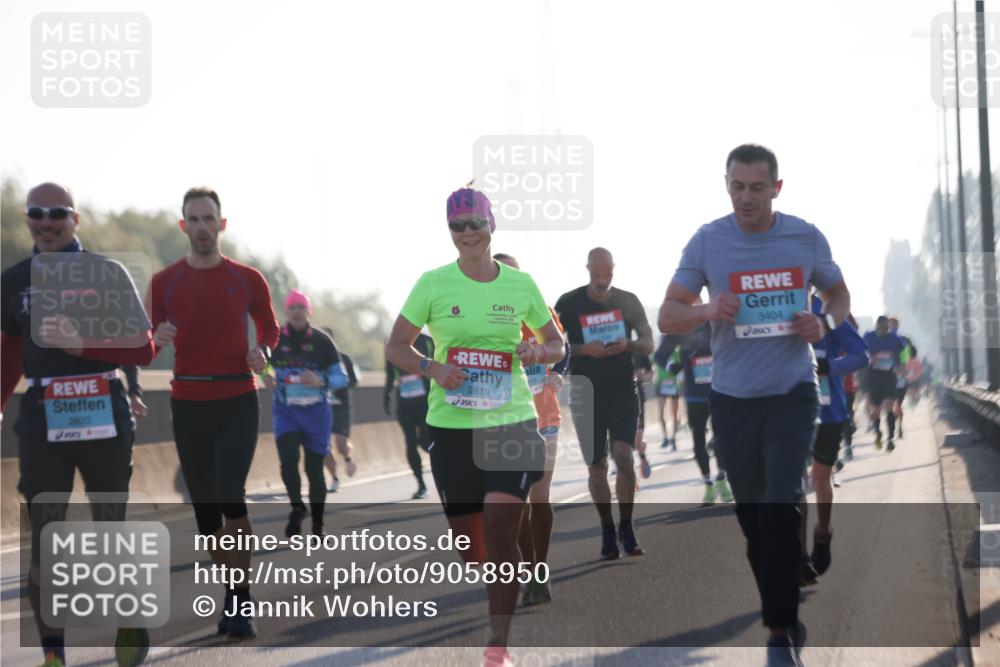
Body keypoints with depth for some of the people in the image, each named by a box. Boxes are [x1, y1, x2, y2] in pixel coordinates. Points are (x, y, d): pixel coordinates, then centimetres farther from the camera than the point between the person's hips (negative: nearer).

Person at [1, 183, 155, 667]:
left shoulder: (107, 274, -1)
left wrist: (81, 345, -19)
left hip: (103, 414, -2)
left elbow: (143, 350, -7)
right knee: (44, 538, -2)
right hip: (42, 418, 2)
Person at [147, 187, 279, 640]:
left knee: (231, 497, -16)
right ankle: (234, 597, 19)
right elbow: (146, 348, 6)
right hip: (188, 404, 2)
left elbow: (269, 328, 15)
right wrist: (157, 339, -18)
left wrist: (262, 352, -7)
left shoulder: (247, 279, 1)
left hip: (238, 402, -2)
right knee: (204, 505, 6)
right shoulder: (164, 282, 3)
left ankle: (240, 602, -8)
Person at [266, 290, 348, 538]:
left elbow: (341, 377, -1)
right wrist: (268, 379, -7)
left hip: (316, 413, 0)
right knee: (288, 459, -20)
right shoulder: (275, 339, 0)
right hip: (286, 412, 0)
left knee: (315, 468, 4)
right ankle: (297, 508, 5)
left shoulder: (321, 341, -3)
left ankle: (317, 525, 17)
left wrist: (321, 381, -20)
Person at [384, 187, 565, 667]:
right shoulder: (433, 284, 1)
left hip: (511, 421, -1)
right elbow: (395, 347, 5)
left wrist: (537, 352, -8)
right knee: (467, 538, 6)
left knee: (500, 531, -15)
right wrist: (431, 368, -14)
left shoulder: (520, 284, 4)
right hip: (451, 425, 1)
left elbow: (556, 345, 15)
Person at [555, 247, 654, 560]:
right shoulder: (569, 303, -1)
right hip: (586, 391, 0)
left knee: (624, 457, -13)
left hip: (622, 390, 0)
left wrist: (628, 345, -18)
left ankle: (626, 528, 0)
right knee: (596, 466, 3)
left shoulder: (627, 301, 4)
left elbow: (648, 344, 4)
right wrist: (584, 349, -18)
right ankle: (607, 531, 14)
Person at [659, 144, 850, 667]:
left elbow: (839, 295, 13)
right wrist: (707, 311, -22)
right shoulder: (707, 241, -4)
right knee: (752, 516, 9)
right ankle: (786, 619, 26)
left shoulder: (806, 238, -2)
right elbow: (667, 317, -1)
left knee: (781, 507, -15)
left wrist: (824, 322, -10)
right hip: (732, 398, 1)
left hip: (792, 393, -1)